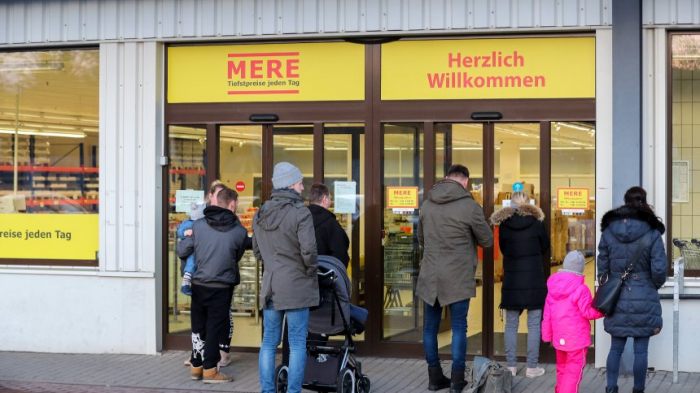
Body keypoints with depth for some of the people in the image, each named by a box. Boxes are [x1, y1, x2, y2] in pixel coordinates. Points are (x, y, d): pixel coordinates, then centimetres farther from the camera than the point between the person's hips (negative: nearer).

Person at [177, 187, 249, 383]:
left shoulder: (199, 225, -3)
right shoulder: (239, 231, -8)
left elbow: (182, 251, 4)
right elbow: (237, 257, 7)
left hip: (199, 285, 3)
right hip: (221, 287, -3)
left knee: (198, 327, 15)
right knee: (215, 328, 4)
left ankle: (196, 366, 23)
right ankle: (209, 369, 6)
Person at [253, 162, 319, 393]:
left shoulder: (261, 214, 10)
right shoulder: (300, 213, -13)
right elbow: (308, 250, -19)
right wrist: (311, 271, -2)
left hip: (270, 285, 6)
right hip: (296, 286, -6)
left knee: (269, 342, 11)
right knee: (297, 344, 0)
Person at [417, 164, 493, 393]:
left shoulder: (427, 205, 6)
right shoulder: (469, 206, -10)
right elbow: (487, 240, 1)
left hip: (430, 276, 4)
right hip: (458, 278, -4)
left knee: (430, 327, 11)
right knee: (459, 327, 3)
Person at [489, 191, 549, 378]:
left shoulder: (504, 224, -2)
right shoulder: (537, 222, -4)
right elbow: (545, 248, 8)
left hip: (512, 280, 1)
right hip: (534, 280, -1)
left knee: (511, 325, 9)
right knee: (534, 325, 3)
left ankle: (511, 366, 9)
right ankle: (532, 367, 3)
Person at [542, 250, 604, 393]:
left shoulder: (553, 287, 4)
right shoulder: (581, 289, -17)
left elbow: (547, 314, 8)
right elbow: (587, 312, -14)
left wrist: (546, 334, 16)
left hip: (559, 337, 7)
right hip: (577, 338, -7)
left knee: (562, 368, 21)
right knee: (574, 370, -3)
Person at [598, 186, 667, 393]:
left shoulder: (608, 232, 0)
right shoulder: (652, 233, -9)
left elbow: (602, 268, 4)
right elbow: (659, 269, -12)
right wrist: (654, 286, 9)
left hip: (617, 300, 3)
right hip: (644, 300, -3)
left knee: (615, 348, 11)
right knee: (641, 351, 5)